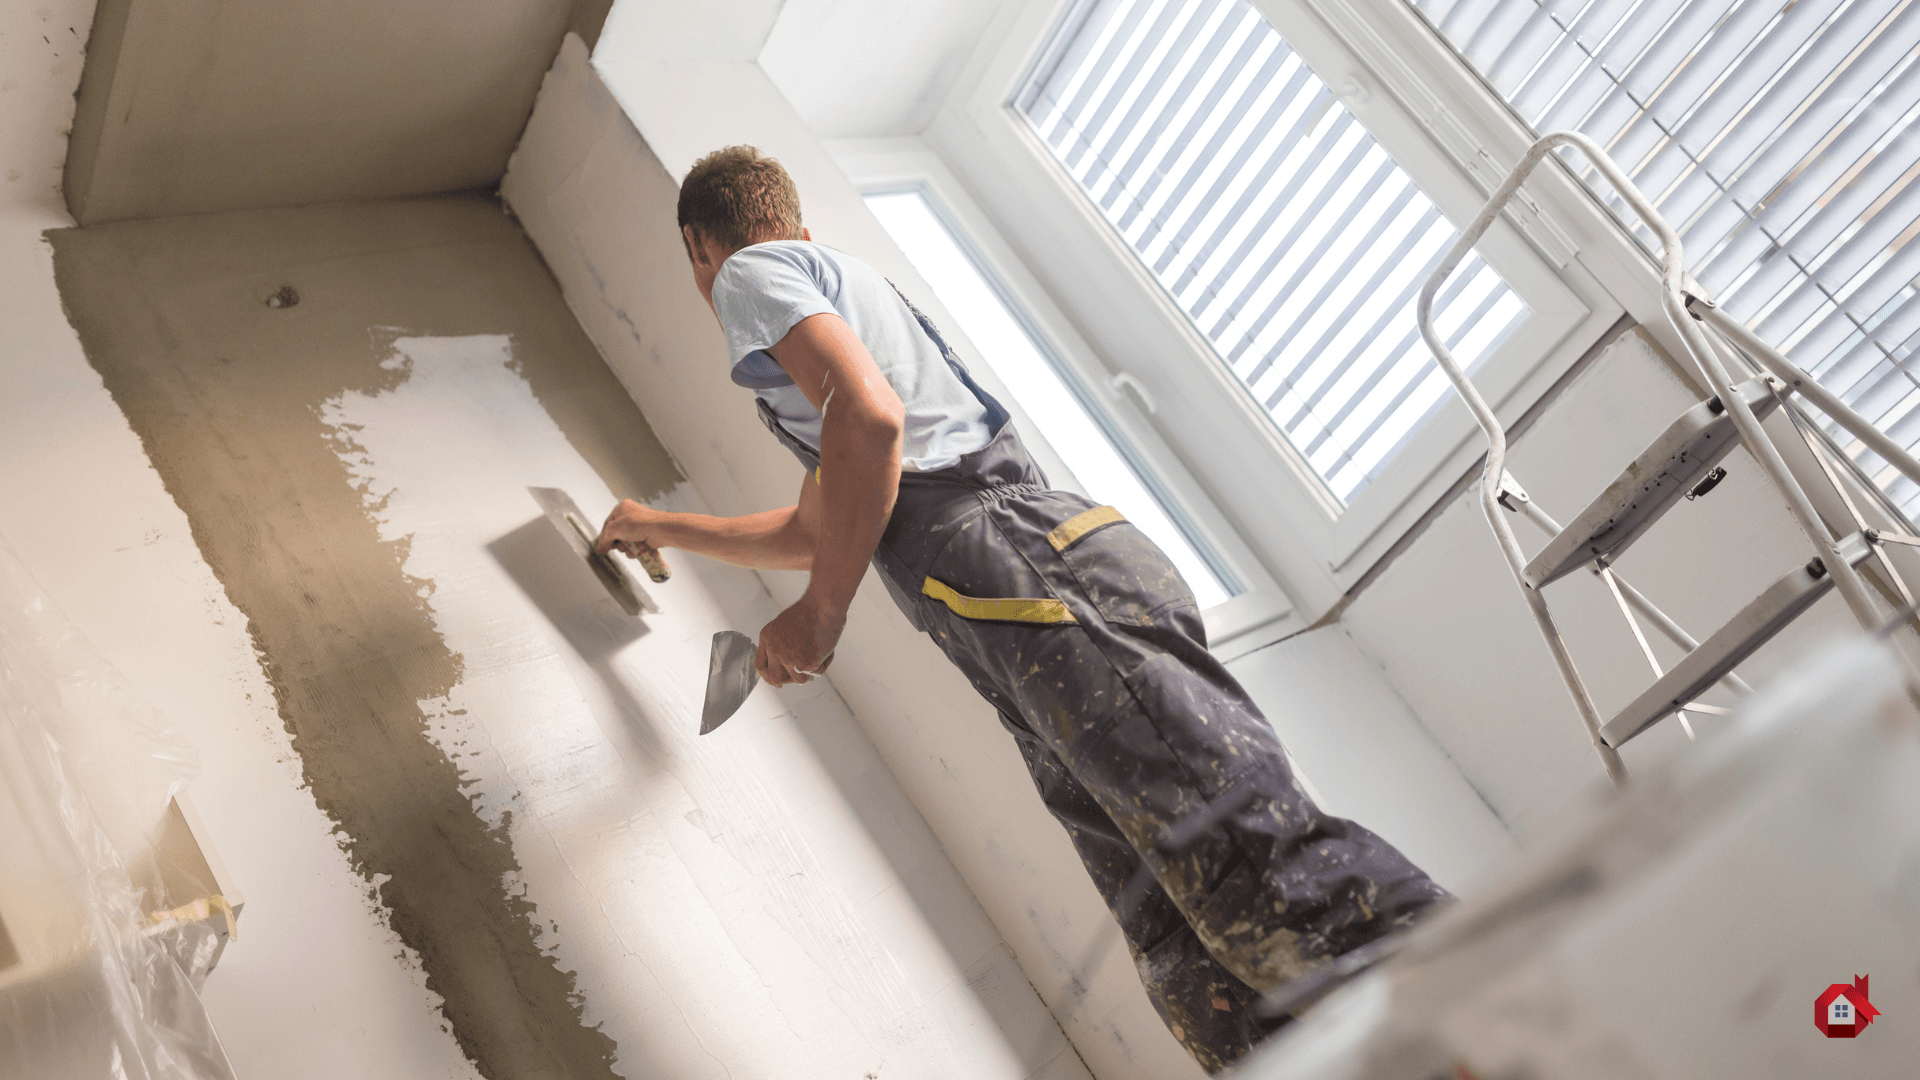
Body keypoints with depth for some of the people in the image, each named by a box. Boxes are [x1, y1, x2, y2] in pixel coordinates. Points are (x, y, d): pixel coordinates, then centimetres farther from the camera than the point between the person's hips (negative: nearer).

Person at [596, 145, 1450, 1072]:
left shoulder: (753, 271, 13)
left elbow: (869, 414, -10)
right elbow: (815, 530, 51)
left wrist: (819, 614, 0)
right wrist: (663, 527, 63)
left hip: (1035, 575, -9)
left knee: (1266, 871, -24)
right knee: (1203, 990, -3)